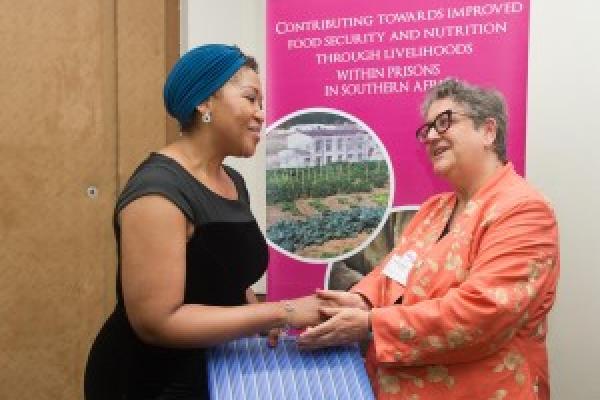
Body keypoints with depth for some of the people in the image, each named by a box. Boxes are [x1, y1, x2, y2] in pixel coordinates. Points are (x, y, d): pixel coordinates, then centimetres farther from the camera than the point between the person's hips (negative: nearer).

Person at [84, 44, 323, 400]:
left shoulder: (234, 182, 3)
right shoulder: (158, 190, -23)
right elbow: (157, 322, -26)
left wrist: (265, 321, -4)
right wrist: (281, 313, -25)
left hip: (211, 369, 8)